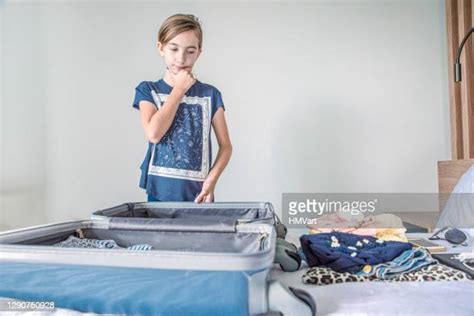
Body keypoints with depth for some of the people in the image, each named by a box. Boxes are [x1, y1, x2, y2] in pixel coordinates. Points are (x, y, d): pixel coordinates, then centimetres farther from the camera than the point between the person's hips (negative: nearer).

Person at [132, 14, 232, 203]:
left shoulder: (210, 94, 2)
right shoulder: (147, 90, 2)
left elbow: (226, 146, 3)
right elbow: (154, 134, -16)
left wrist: (211, 180, -13)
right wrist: (179, 89, -8)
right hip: (160, 193, 0)